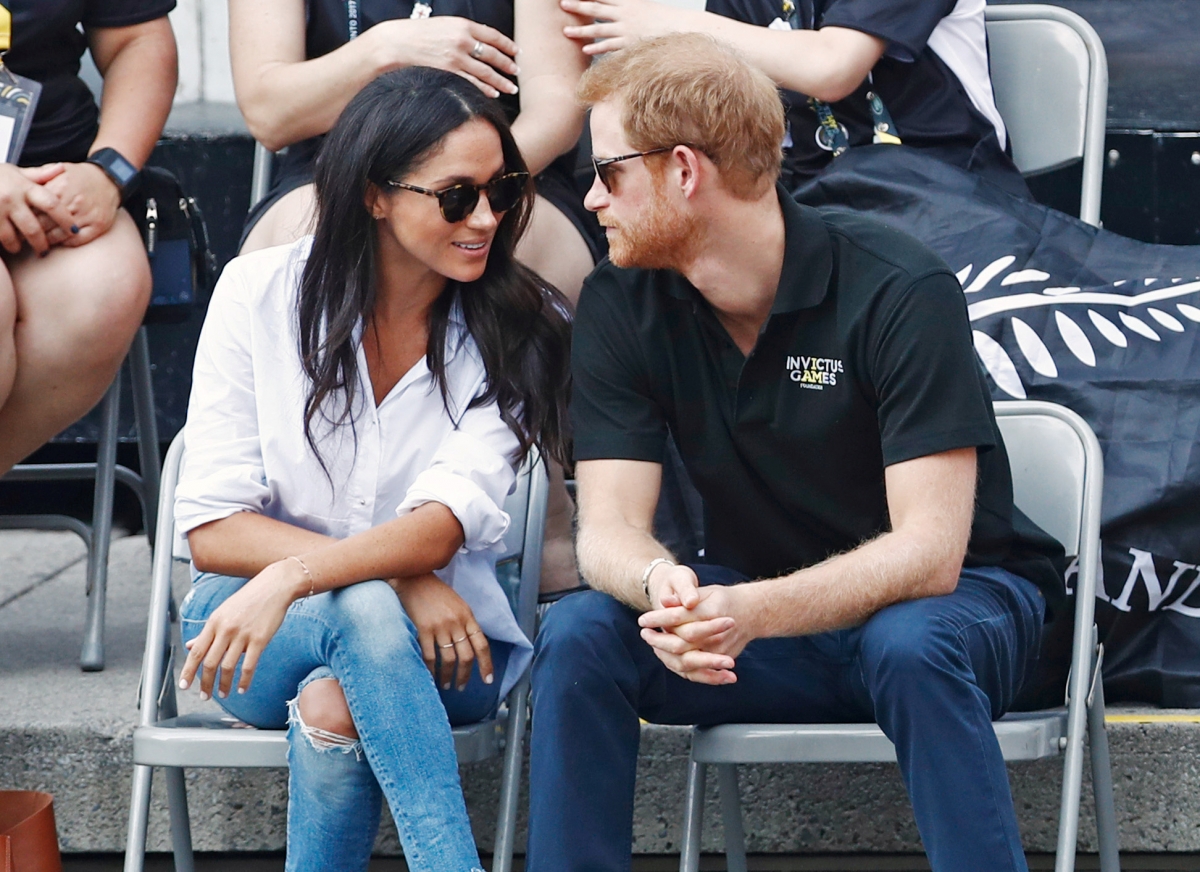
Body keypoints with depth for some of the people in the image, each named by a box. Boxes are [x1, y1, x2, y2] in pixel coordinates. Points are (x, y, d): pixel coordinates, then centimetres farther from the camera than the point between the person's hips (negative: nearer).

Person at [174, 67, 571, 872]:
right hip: (252, 619, 0)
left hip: (438, 637, 0)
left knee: (337, 705, -35)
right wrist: (395, 579, -22)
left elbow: (444, 525, -20)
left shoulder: (520, 331, -6)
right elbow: (212, 530, -9)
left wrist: (291, 578, -38)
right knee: (364, 610, -35)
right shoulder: (261, 293, -6)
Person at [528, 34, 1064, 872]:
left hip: (955, 597, -4)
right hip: (759, 613, 4)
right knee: (578, 633, -22)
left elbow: (927, 552, -27)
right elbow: (609, 528, -11)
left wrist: (750, 612, -43)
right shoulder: (621, 304, -6)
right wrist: (660, 584, -36)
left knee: (911, 647, -38)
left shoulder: (900, 290, -21)